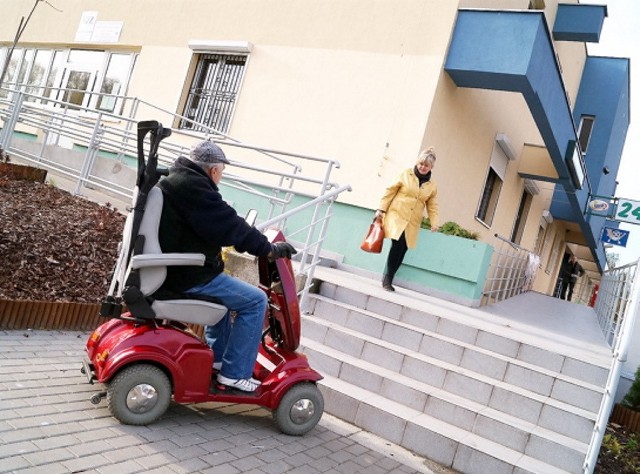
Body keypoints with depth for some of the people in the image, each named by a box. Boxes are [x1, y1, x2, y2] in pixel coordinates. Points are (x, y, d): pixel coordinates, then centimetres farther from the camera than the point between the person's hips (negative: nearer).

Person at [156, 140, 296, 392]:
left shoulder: (175, 180, 14)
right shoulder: (193, 187, -20)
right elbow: (229, 227, -21)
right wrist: (269, 249, -12)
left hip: (171, 268, 11)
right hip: (188, 276, -11)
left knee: (228, 287, 31)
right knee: (255, 300, -5)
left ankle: (216, 355, 35)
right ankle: (234, 373, 2)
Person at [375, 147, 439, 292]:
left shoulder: (432, 186, 10)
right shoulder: (406, 174, 2)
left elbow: (432, 206, 14)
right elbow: (390, 191, 3)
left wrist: (434, 223, 0)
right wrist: (381, 209, -2)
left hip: (412, 223, 4)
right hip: (397, 215, -4)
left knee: (402, 250, -1)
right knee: (398, 243, -22)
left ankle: (388, 279, 11)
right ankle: (387, 279, -13)